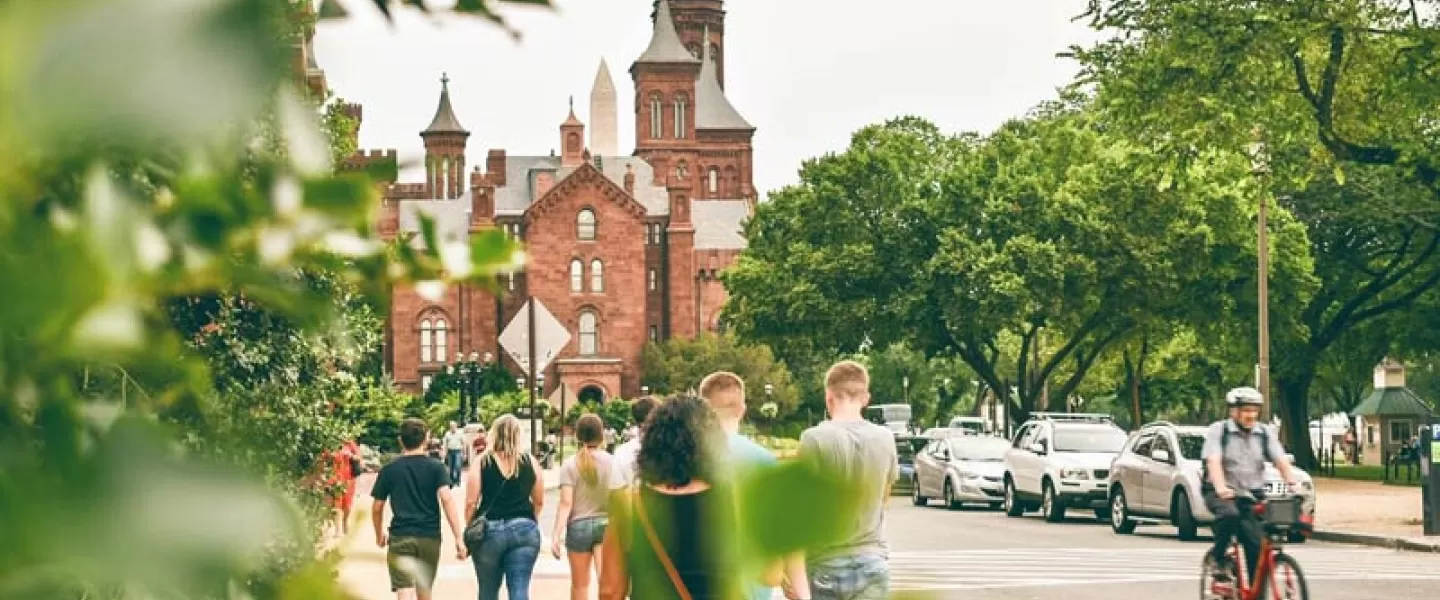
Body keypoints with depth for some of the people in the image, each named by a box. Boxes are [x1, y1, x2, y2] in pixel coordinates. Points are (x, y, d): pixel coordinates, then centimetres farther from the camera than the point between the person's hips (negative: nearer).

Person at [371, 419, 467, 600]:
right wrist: (458, 538, -15)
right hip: (430, 538, 1)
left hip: (400, 539, -1)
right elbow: (446, 499, -13)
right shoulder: (436, 468, 0)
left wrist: (379, 534, 27)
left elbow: (377, 508, 8)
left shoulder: (389, 470, 4)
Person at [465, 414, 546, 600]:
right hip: (524, 529, 1)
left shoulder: (481, 463, -2)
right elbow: (539, 501, 8)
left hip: (489, 530, 0)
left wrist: (470, 529, 8)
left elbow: (471, 502, -5)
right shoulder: (530, 462, 2)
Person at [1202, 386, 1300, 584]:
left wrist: (1293, 483, -22)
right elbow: (1213, 461, -18)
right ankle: (1218, 557, -13)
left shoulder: (1265, 433, 8)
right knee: (1230, 514, -36)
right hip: (1221, 493, -3)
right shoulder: (1218, 431, -3)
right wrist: (1221, 488, -36)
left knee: (1257, 545, -11)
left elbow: (1281, 461, -2)